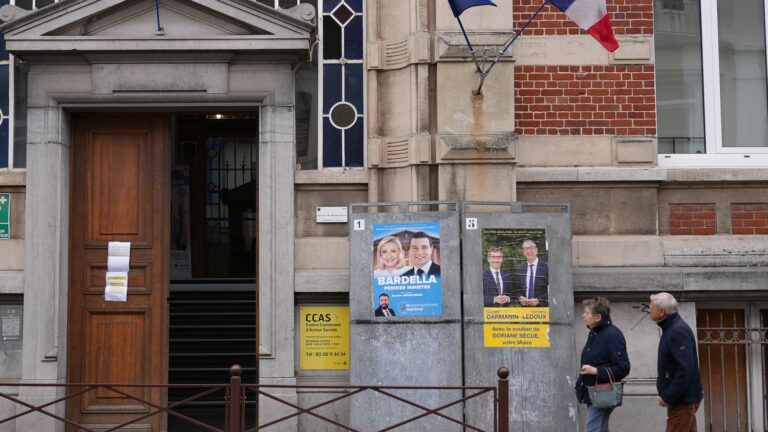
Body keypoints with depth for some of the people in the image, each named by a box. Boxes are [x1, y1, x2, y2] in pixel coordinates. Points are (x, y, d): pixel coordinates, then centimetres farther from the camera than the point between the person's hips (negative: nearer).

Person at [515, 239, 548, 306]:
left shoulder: (546, 267, -4)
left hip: (542, 307, -4)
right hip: (524, 307, 4)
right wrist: (520, 298, -5)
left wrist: (538, 300, -15)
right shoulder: (520, 269, 11)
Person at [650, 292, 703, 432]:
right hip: (682, 398, 10)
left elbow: (685, 369, -26)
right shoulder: (671, 328, 13)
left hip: (682, 400, -10)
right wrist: (667, 395, 13)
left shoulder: (678, 331, -19)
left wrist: (668, 397, -21)